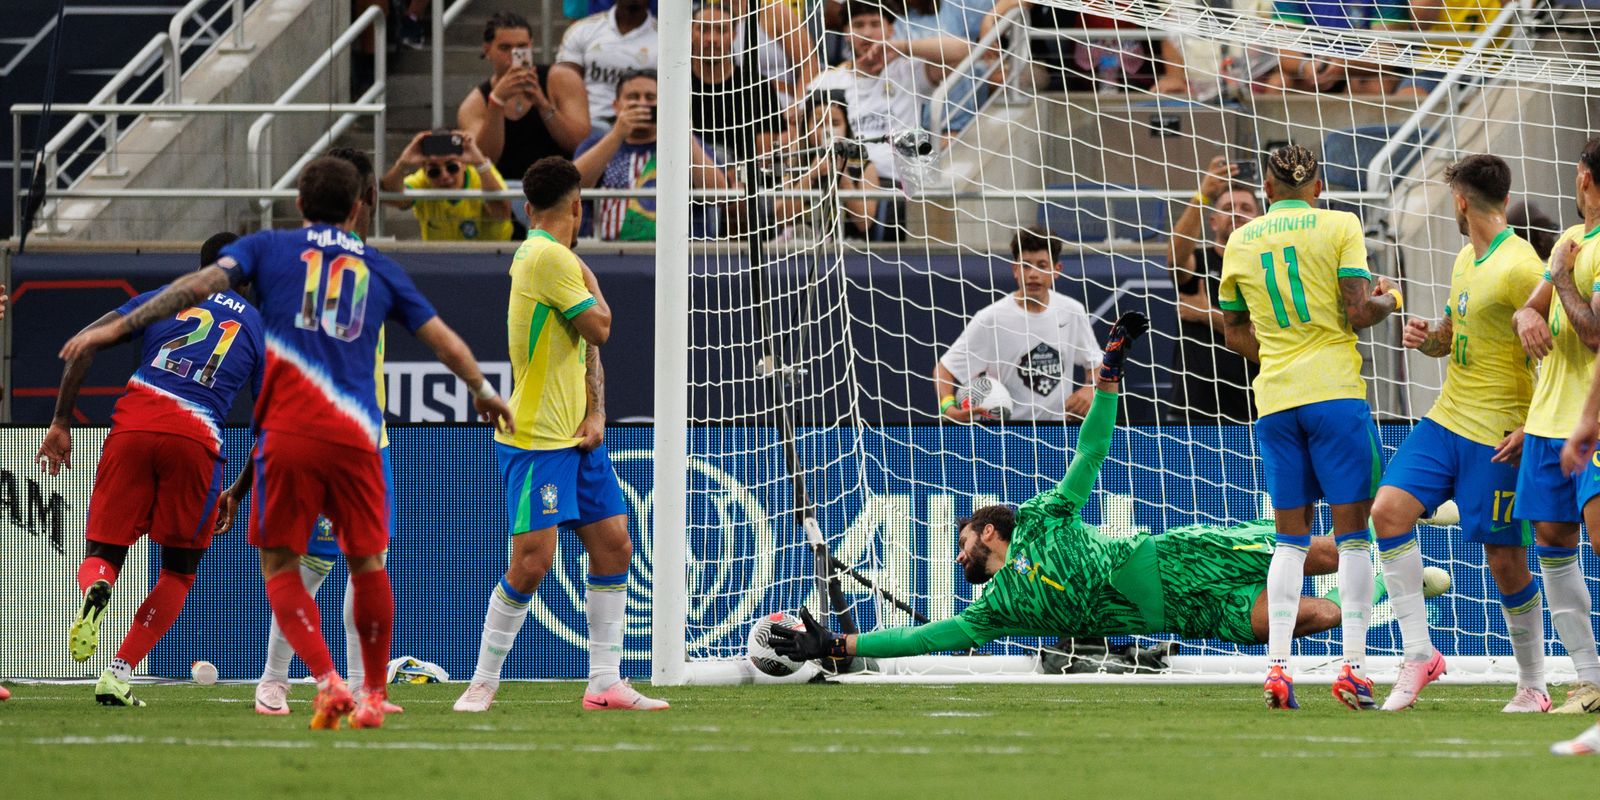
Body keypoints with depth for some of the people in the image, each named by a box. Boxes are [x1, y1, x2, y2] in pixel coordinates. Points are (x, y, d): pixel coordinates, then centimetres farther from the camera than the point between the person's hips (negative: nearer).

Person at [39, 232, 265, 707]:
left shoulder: (164, 299, 20)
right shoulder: (257, 325, 19)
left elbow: (84, 342, 8)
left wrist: (61, 423, 11)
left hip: (134, 423, 1)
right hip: (196, 437, -1)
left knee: (103, 554, 12)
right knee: (180, 570, 17)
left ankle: (95, 590, -27)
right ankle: (119, 675, 4)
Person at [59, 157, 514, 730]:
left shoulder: (270, 247, 11)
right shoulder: (379, 268, 18)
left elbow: (202, 284, -3)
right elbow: (445, 342, 24)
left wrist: (118, 327, -2)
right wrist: (484, 393, 42)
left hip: (288, 431, -2)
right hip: (356, 435, 2)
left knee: (281, 566, 6)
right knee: (366, 564, 15)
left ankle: (327, 682, -12)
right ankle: (373, 697, 21)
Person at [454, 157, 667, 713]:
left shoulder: (552, 257, 15)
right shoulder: (549, 257, -15)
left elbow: (589, 347, 16)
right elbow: (599, 327, -14)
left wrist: (595, 414, 3)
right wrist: (590, 281, 4)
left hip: (577, 438, 10)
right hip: (537, 439, -10)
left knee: (614, 546, 6)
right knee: (532, 562, -11)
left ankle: (605, 684, 9)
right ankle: (483, 684, 0)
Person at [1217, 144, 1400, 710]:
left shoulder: (1240, 242, 11)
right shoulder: (1338, 227, -1)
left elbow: (1235, 333, 17)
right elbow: (1358, 312, -8)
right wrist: (1386, 301, 12)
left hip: (1274, 400, 4)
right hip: (1336, 390, -4)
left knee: (1290, 537, 9)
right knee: (1353, 532, 0)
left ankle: (1277, 666, -3)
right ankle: (1353, 667, -7)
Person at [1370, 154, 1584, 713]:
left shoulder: (1519, 269, -15)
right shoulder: (1466, 261, 13)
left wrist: (1533, 430, -22)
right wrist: (1425, 337, 1)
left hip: (1497, 436, -8)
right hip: (1446, 420, 8)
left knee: (1506, 559, -2)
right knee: (1388, 511, -8)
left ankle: (1531, 685, 11)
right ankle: (1418, 653, -3)